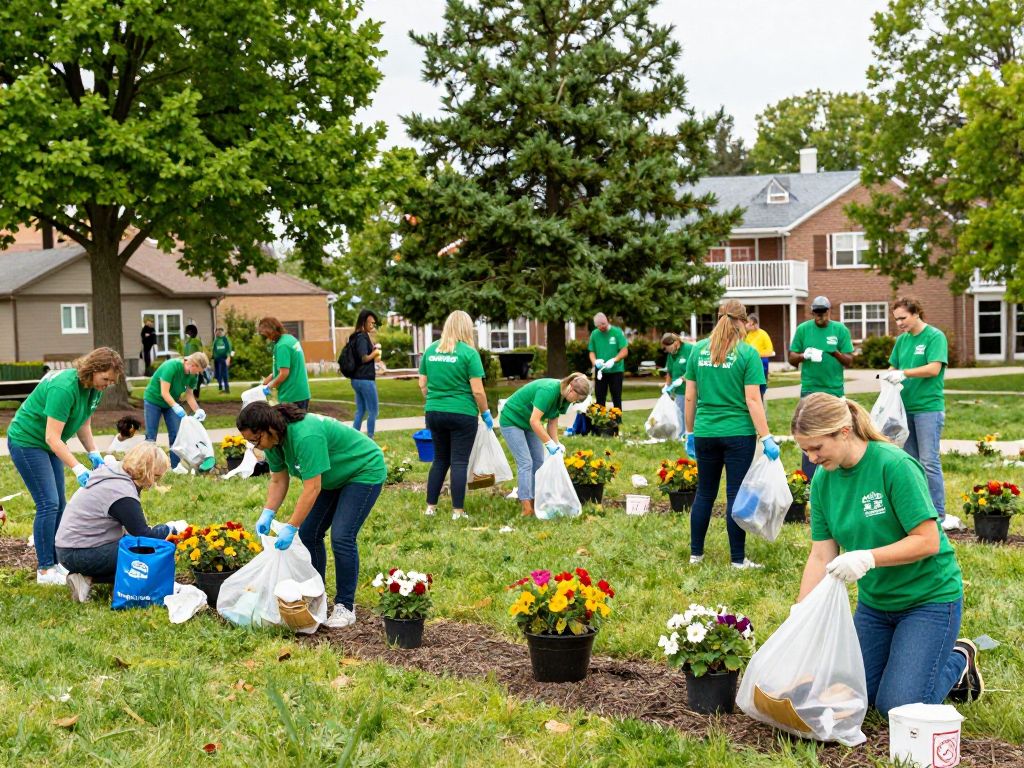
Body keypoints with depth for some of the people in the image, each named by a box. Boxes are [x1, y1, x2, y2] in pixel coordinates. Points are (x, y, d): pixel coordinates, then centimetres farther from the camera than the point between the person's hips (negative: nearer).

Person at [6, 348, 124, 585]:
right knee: (48, 504, -11)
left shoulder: (94, 389, -4)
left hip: (49, 446, 9)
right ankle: (45, 570, -5)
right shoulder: (64, 388, -32)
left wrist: (94, 454, -6)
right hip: (26, 441, -9)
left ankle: (56, 562, 15)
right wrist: (78, 469, -35)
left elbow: (83, 424, 8)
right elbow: (52, 437, -32)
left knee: (58, 504, 8)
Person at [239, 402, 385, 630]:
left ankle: (345, 607, -6)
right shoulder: (274, 440, -10)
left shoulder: (306, 436, -36)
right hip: (333, 477, 9)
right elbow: (278, 481, -2)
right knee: (309, 533, 3)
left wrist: (290, 528, -33)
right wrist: (267, 514, -15)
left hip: (364, 471, -9)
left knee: (341, 538, -16)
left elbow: (312, 489, -35)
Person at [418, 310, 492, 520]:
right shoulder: (469, 352, -10)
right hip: (462, 414, -5)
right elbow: (477, 390, -11)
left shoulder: (430, 350, 4)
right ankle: (457, 511, 4)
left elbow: (422, 384, 10)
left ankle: (430, 507, 20)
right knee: (459, 462, 2)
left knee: (440, 460, 17)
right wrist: (486, 413, 2)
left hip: (434, 413, 5)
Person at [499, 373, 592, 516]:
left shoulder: (563, 397, -5)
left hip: (529, 424, 9)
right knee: (525, 463, -15)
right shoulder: (549, 390, -32)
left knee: (539, 462, 4)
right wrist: (550, 443, -30)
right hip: (512, 420, -9)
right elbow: (534, 421, -34)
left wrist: (556, 445, -10)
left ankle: (536, 501, 7)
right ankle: (527, 508, -16)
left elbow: (552, 422, 0)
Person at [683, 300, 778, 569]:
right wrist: (766, 438, -9)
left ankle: (695, 553, 22)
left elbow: (690, 397, 6)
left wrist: (690, 432, 16)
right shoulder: (747, 353, -7)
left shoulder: (699, 350, 4)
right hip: (738, 434, -3)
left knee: (704, 493, 15)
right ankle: (738, 559, 9)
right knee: (736, 496, 3)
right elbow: (753, 400, -12)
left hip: (705, 433, 4)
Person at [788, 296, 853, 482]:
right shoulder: (803, 329, 3)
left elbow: (849, 361, 2)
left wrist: (836, 353, -19)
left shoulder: (840, 330, 4)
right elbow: (792, 359, 5)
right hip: (810, 390, -2)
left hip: (835, 390, 2)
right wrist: (804, 355, -17)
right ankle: (808, 481, -2)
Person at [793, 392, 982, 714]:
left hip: (929, 597, -7)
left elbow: (928, 541, -25)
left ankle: (958, 662, 18)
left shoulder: (895, 466, -24)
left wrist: (867, 558, -36)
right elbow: (821, 556, -5)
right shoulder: (823, 479, -5)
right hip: (874, 600, 7)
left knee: (898, 706, -10)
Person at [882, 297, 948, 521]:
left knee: (929, 461, -7)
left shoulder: (935, 337, -8)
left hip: (928, 407, -7)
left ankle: (937, 513, -1)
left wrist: (903, 373, -25)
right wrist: (889, 376, -7)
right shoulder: (902, 339, 12)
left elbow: (934, 368, -18)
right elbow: (894, 367, 16)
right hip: (905, 407, 7)